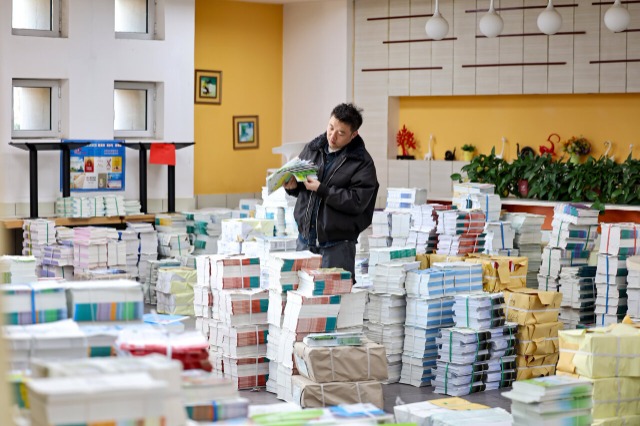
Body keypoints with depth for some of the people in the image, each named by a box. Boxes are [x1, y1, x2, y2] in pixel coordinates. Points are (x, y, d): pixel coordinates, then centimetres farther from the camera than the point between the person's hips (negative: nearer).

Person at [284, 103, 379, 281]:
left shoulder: (362, 162, -8)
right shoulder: (312, 148, 8)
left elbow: (357, 201, -17)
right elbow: (297, 173, 21)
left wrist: (322, 190, -20)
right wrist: (292, 185, -3)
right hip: (305, 237, 5)